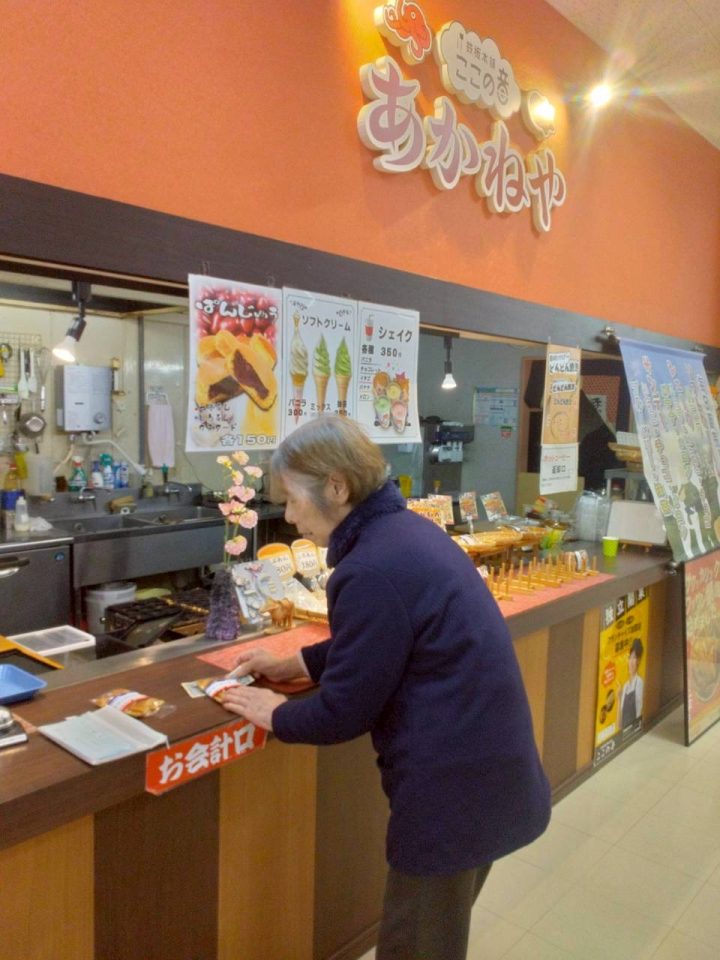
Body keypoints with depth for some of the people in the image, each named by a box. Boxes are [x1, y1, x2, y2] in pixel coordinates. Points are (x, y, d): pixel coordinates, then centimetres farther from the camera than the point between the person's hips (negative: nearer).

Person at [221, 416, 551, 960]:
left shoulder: (371, 570, -26)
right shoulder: (407, 529, 4)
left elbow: (343, 712, -17)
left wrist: (275, 715, 1)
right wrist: (296, 664, 16)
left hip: (452, 787, -9)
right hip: (486, 770, 9)